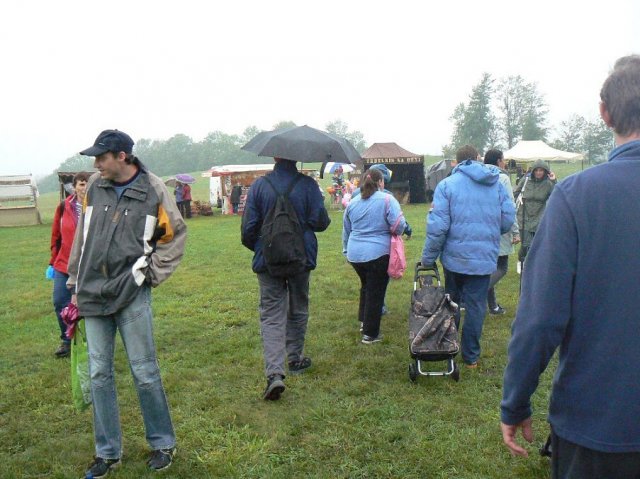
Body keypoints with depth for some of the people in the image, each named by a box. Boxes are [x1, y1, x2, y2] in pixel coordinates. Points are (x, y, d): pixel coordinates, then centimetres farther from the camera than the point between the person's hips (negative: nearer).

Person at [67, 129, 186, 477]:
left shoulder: (153, 190, -6)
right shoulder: (95, 188, 6)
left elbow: (175, 236, 3)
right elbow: (82, 237, 14)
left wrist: (151, 275, -2)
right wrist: (76, 284, 14)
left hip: (132, 295, -4)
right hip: (92, 294, 4)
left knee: (144, 372, 3)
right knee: (99, 374, 10)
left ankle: (163, 444, 22)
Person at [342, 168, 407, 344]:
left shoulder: (353, 203, 9)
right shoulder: (387, 199, -8)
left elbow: (346, 230, 17)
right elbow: (399, 225, -15)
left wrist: (346, 250, 28)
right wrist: (395, 232, 7)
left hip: (354, 254, 6)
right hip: (378, 254, -6)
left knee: (366, 286, 27)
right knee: (375, 293, 6)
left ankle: (363, 321, 34)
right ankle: (370, 334, 14)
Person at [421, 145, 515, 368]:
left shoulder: (447, 184, -7)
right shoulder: (497, 184, 2)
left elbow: (437, 226, -13)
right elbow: (508, 219, 3)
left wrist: (428, 257, -4)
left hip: (455, 257, -1)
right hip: (485, 257, 1)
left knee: (451, 302, 18)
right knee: (476, 306, 9)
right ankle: (471, 356, 17)